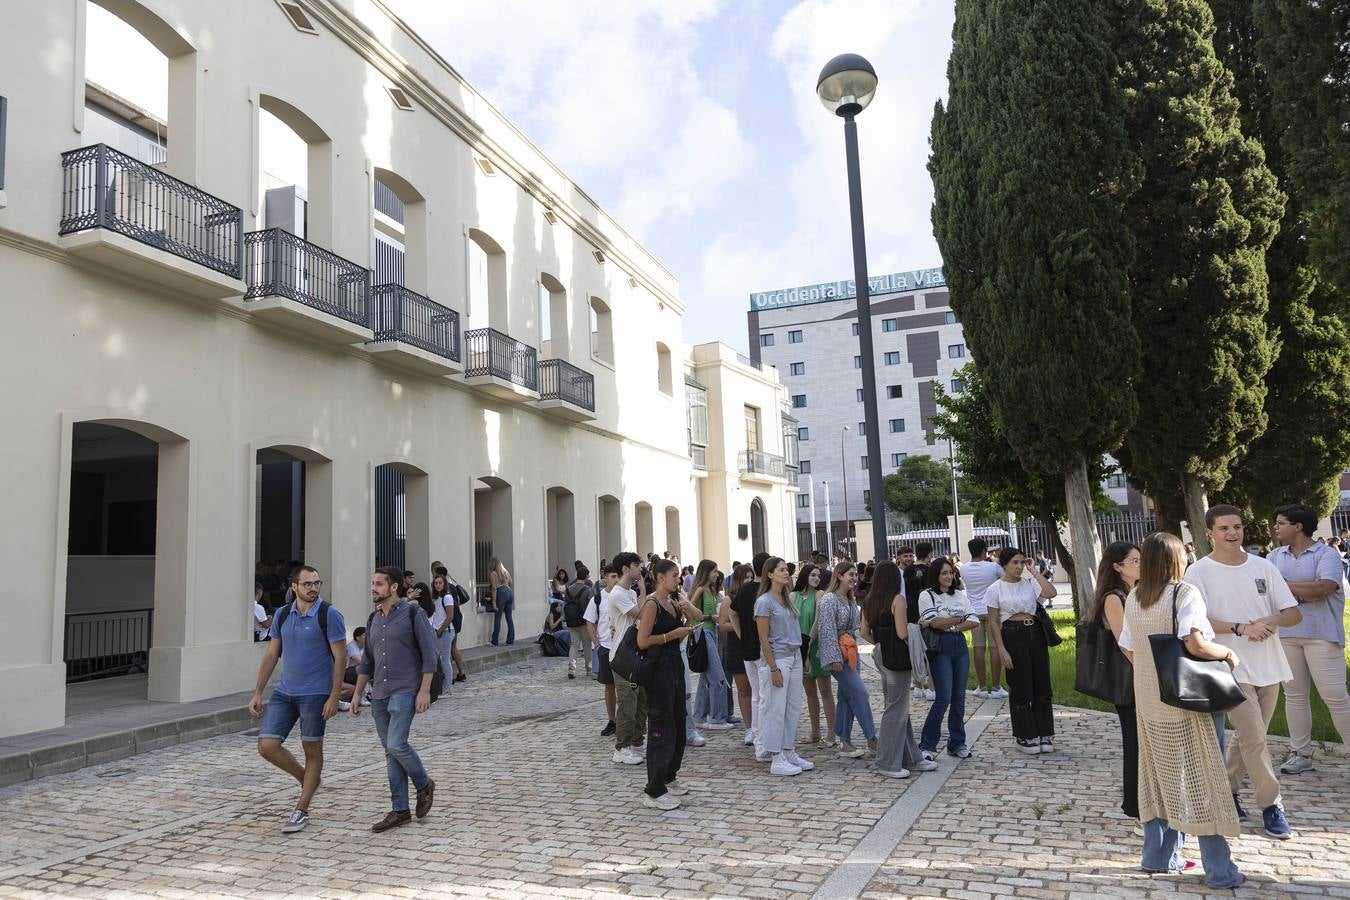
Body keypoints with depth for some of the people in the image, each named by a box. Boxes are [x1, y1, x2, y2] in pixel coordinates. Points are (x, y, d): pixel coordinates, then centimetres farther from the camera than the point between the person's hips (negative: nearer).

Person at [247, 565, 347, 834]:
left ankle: (301, 811, 18)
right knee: (267, 745, -1)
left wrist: (335, 696, -15)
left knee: (312, 751, 4)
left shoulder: (329, 614, -10)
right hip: (284, 692, 5)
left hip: (315, 694, -5)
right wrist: (257, 693, 8)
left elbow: (340, 657, -10)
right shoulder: (282, 615, 6)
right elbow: (271, 655, 12)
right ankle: (306, 779, 24)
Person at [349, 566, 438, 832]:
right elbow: (367, 662, 19)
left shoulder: (413, 613, -7)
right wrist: (356, 695, 14)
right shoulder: (373, 620, 12)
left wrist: (425, 690, -15)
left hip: (405, 693, -7)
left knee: (396, 745, -16)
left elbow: (429, 654, -9)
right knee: (390, 751, 8)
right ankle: (400, 810, 16)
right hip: (379, 695, 7)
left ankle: (424, 785, 10)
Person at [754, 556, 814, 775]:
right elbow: (763, 639, -13)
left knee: (794, 708, 11)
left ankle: (789, 753, 21)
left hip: (795, 656, 8)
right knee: (777, 710, -3)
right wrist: (773, 668, -15)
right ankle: (776, 760, 3)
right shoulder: (764, 602, -12)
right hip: (778, 658, -8)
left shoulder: (787, 599, 11)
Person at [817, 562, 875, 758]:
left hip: (850, 652, 9)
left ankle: (845, 742, 15)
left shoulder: (850, 600, 12)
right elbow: (828, 630, -18)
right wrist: (834, 658, -21)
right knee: (859, 693, -9)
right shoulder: (829, 599, -14)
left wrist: (853, 650, 19)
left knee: (847, 697, 9)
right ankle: (872, 739, -3)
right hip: (837, 654, -8)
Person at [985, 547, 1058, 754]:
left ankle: (1044, 734, 21)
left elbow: (1051, 593, -14)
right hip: (1013, 635, -3)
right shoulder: (995, 589, -3)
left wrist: (1034, 571, -7)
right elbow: (993, 621, -3)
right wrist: (1001, 649, -10)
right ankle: (1025, 737, 16)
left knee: (1042, 685, 7)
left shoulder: (1030, 583, 6)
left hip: (1036, 634, 4)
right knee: (1021, 688, 3)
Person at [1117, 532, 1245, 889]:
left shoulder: (1133, 598, 5)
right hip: (1189, 700, -6)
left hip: (1149, 702, 6)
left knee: (1160, 778, 16)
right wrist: (1228, 653, -7)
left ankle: (1159, 855, 24)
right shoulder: (1185, 593, -13)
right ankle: (1219, 870, 13)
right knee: (1201, 781, 4)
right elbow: (1196, 644, -25)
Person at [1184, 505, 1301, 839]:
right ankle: (1271, 805, 8)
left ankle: (1227, 790, 30)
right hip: (1232, 669, -5)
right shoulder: (1199, 572, -8)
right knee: (1255, 739, -7)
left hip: (1268, 666, 5)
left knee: (1249, 737, 14)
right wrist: (1241, 628, -23)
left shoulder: (1263, 567, 4)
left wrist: (1272, 620, -16)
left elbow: (1294, 613, 5)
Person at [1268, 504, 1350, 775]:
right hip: (1285, 634, 5)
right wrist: (1303, 591, -11)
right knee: (1294, 695, 10)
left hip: (1321, 635, -5)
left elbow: (1322, 588, -21)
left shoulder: (1326, 553, -6)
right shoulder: (1274, 557, 9)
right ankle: (1300, 753, 19)